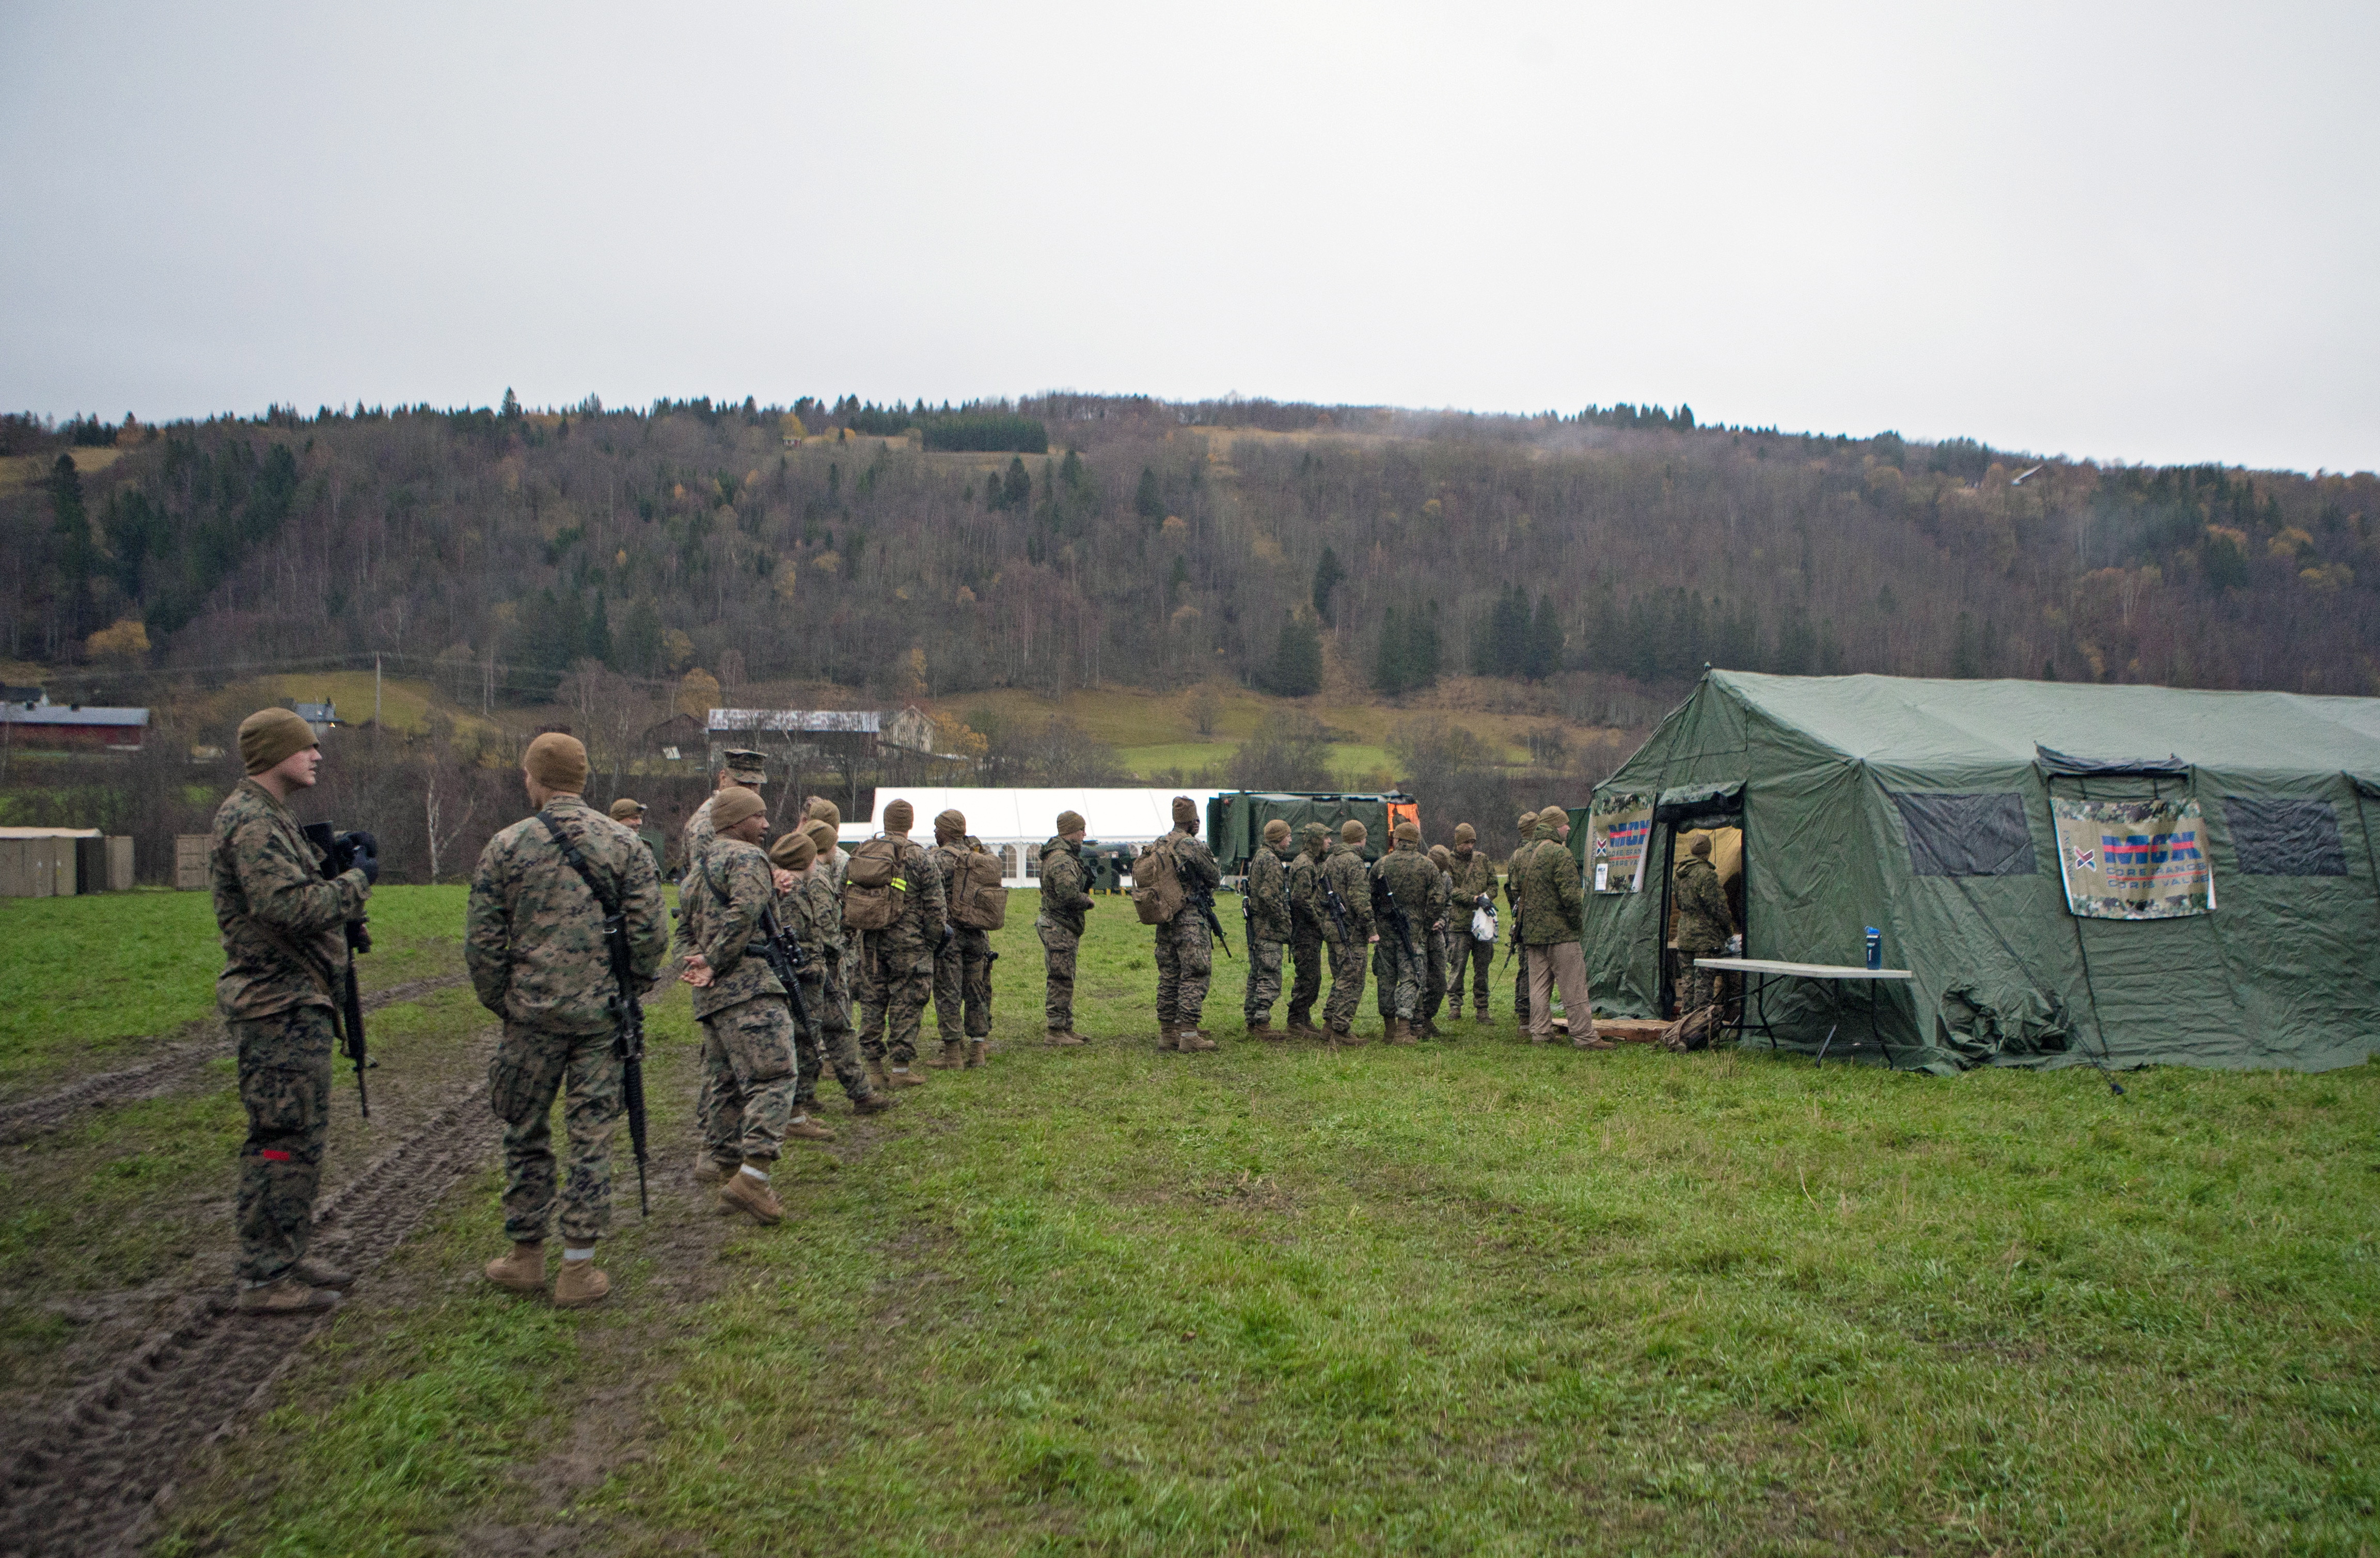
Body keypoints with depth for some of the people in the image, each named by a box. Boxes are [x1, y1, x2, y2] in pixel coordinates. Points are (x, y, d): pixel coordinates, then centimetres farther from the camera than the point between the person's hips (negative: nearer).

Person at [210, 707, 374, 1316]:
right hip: (279, 1007, -11)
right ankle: (265, 1278, 1)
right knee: (285, 1139, -6)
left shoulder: (269, 817, 17)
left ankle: (287, 1256, 26)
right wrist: (357, 881, -13)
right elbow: (290, 906, -26)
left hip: (294, 1000, 11)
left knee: (301, 1134, 16)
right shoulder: (250, 821, -16)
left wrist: (337, 879, 8)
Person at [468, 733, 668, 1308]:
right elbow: (651, 933, -3)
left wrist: (500, 1002, 11)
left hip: (531, 1015, 0)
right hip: (602, 1015, 0)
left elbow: (482, 942, -1)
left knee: (526, 1134, 14)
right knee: (591, 1137, 6)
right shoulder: (626, 845, -1)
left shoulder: (507, 846, -2)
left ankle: (526, 1256, 24)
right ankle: (578, 1269, 8)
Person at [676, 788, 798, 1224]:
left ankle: (728, 1173, 15)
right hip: (750, 989, -10)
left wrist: (697, 961, 4)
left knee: (723, 1085, 12)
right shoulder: (747, 859, -5)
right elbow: (744, 914, -19)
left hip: (711, 995, 10)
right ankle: (752, 1176, -22)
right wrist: (715, 964, -11)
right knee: (773, 1078, -13)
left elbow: (686, 929, 22)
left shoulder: (697, 867, 24)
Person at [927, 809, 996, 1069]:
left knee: (948, 994, -1)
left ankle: (952, 1054, -1)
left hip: (949, 933, -6)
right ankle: (977, 1050, 13)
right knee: (977, 992, 11)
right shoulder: (982, 856, 8)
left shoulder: (936, 858, -10)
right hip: (979, 935, 6)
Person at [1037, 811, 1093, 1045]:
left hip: (1065, 928, 11)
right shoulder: (1061, 859, -18)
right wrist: (1089, 902, -9)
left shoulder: (1065, 856, 16)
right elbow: (1070, 895, -27)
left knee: (1065, 981, 14)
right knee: (1061, 982, -7)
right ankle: (1056, 1032, -4)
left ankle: (1066, 1029, 20)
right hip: (1059, 928, -11)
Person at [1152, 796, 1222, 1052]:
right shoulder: (1193, 847, -13)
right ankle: (1189, 1035, -5)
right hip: (1191, 921, -7)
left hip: (1164, 921, 7)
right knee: (1195, 976, -3)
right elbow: (1214, 880, -5)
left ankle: (1167, 1033, 16)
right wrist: (1217, 867, 16)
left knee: (1168, 977, 12)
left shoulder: (1156, 847, 9)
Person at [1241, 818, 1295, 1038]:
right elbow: (1269, 896, -24)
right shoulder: (1271, 861, -15)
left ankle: (1252, 1021, 18)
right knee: (1270, 978, -9)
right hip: (1269, 929, -10)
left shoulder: (1259, 856, 17)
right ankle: (1261, 1024, -9)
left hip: (1257, 926, 11)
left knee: (1257, 976, 13)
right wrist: (1284, 917, -13)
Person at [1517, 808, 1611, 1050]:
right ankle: (1584, 1036, -2)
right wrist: (1579, 925, -8)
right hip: (1560, 932, -8)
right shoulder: (1559, 854, -14)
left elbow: (1520, 892, 19)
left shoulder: (1526, 854, 12)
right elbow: (1571, 896, -19)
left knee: (1539, 985, 11)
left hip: (1533, 932, 8)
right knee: (1574, 988, -3)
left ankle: (1540, 1033, 13)